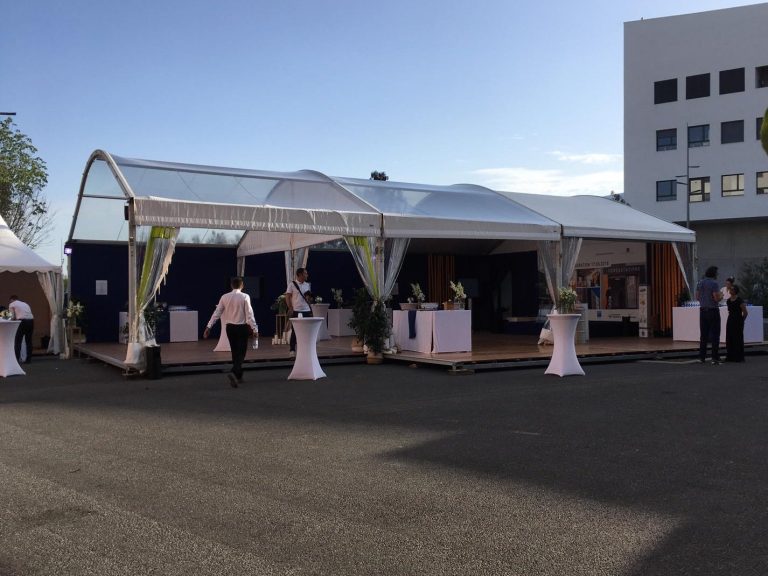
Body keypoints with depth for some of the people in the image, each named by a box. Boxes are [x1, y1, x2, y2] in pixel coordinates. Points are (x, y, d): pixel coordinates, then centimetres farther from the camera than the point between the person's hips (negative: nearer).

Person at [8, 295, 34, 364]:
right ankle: (29, 359, 14)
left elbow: (13, 317, 8)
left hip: (23, 321, -5)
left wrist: (12, 318, 31)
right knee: (29, 341, 14)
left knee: (18, 341, 1)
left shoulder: (11, 304, 13)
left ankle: (17, 359, -5)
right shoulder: (25, 304, 29)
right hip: (31, 320, 5)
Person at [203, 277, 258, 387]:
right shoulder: (245, 297, -11)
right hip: (242, 327, -4)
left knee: (235, 352, 17)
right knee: (241, 353, -1)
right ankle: (234, 373, -24)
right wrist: (254, 329, -11)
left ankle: (238, 376, 25)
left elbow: (216, 313, 1)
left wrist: (209, 327, 4)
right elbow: (249, 314, -13)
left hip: (230, 327, 4)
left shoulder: (225, 297, 1)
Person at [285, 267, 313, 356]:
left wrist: (309, 296, -2)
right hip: (296, 311, -5)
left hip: (306, 310, 5)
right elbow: (287, 297, -3)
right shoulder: (292, 285, -4)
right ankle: (292, 349, 8)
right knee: (295, 330, 0)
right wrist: (290, 308, -10)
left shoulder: (307, 285, 12)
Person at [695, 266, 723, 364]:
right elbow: (717, 298, -18)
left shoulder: (700, 282, 7)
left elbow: (697, 297, 11)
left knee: (703, 334, 10)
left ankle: (702, 357, 10)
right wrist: (721, 295, 3)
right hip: (713, 311, -6)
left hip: (703, 311, 6)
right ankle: (715, 358, -4)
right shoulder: (714, 283, -13)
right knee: (715, 335, -2)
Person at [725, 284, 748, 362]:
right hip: (730, 320, 7)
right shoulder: (728, 300, 7)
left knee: (738, 339, -3)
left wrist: (741, 321, 2)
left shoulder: (739, 300, -13)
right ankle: (730, 356, 14)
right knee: (729, 339, 7)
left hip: (737, 321, -7)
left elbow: (745, 312, -8)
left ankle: (739, 357, 3)